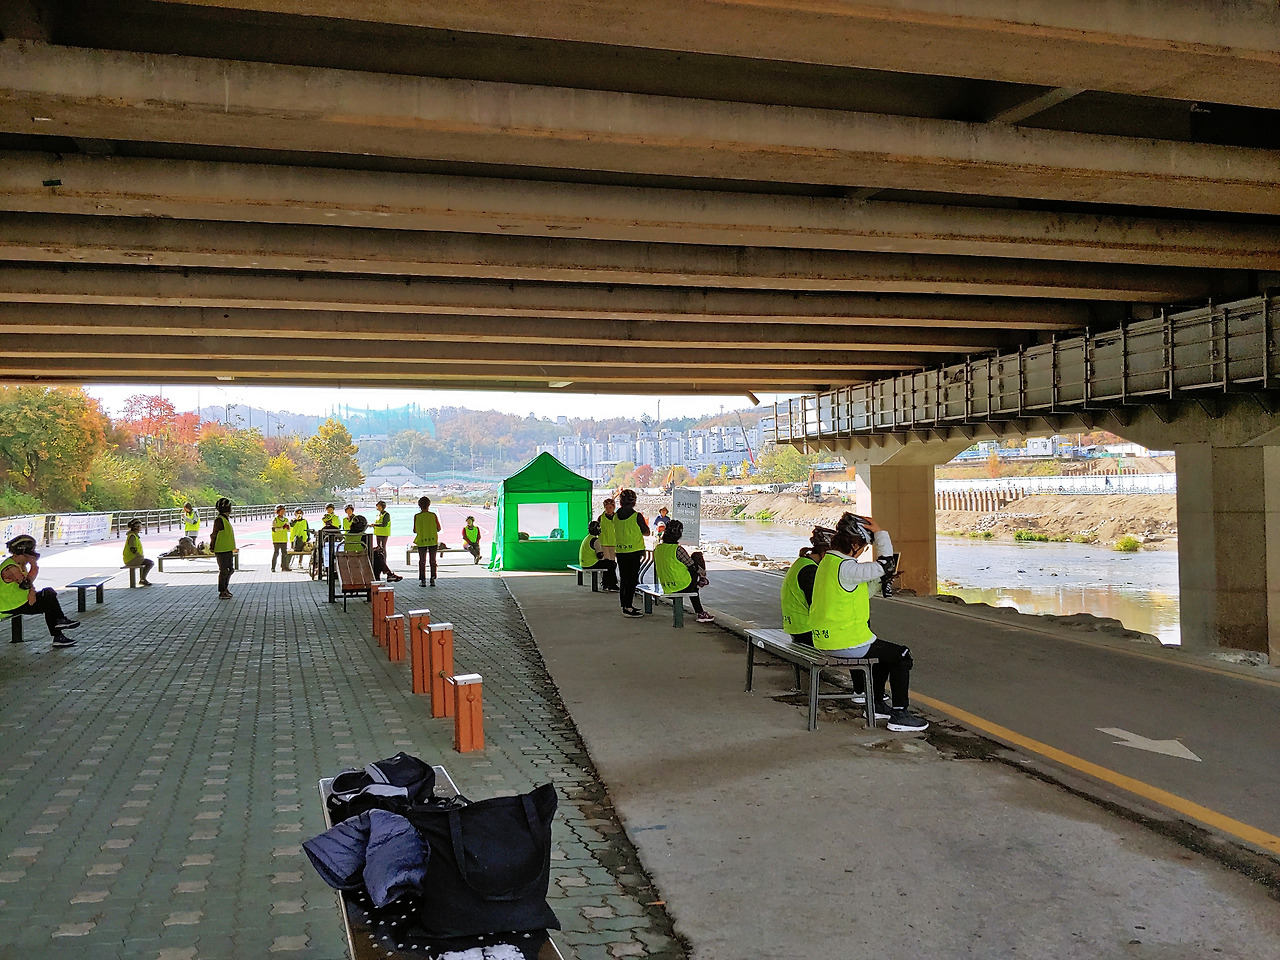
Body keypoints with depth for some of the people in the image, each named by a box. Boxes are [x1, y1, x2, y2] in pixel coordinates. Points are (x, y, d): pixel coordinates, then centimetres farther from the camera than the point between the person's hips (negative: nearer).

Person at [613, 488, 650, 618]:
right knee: (632, 579, -1)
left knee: (623, 579, 13)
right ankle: (628, 608, -3)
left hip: (620, 551, 5)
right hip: (634, 552, -5)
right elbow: (646, 532, -3)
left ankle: (625, 606, 19)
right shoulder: (637, 516, -12)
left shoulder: (615, 516, 3)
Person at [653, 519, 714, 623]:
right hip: (683, 586, -7)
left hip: (667, 588, 7)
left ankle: (700, 613, 41)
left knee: (693, 586, 37)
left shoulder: (657, 549, -2)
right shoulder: (678, 549, -22)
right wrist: (704, 573, 10)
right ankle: (702, 580, 36)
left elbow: (656, 570, 12)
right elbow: (693, 567, -12)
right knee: (697, 555, 14)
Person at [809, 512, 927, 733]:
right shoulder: (845, 568, -23)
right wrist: (880, 533, -11)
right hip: (846, 643, -10)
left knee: (885, 651, 28)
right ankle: (899, 715, 5)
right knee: (901, 655, 3)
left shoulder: (827, 561, 9)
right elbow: (887, 564, -17)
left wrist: (877, 579, 10)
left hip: (826, 638, 10)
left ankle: (875, 704, 33)